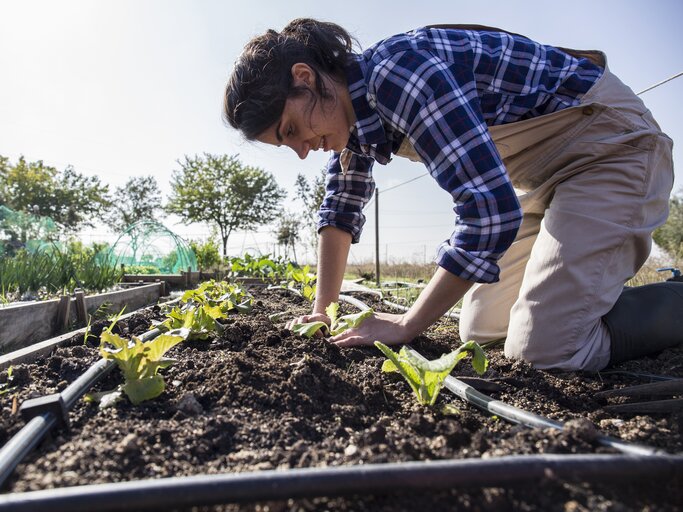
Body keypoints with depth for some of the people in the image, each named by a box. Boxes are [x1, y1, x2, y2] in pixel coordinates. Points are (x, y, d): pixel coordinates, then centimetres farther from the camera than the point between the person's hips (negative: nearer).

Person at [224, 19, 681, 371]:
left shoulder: (397, 71, -28)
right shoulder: (351, 106, 0)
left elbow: (491, 209, -33)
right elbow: (341, 210, 8)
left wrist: (407, 325, -22)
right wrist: (323, 310, 6)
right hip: (543, 174, 8)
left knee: (544, 348, -19)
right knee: (480, 333, 6)